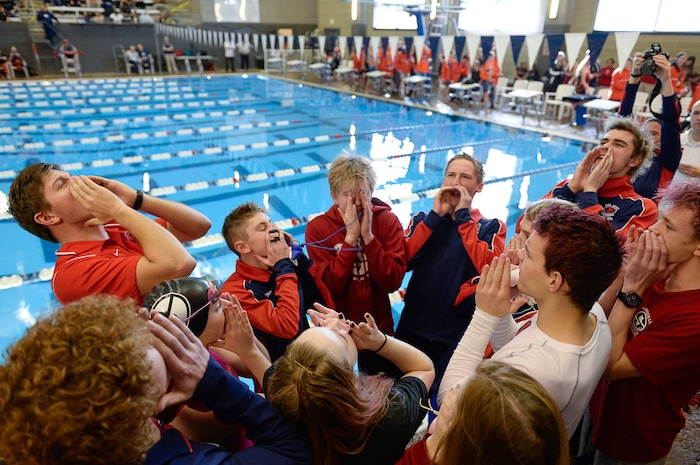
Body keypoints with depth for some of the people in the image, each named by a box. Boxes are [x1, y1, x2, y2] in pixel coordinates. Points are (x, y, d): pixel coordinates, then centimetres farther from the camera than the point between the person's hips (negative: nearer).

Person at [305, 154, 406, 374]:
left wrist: (368, 236, -26)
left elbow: (392, 282, -19)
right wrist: (351, 237, -27)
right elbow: (331, 286, -23)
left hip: (379, 328, 2)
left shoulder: (388, 221, -10)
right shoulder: (317, 228, -14)